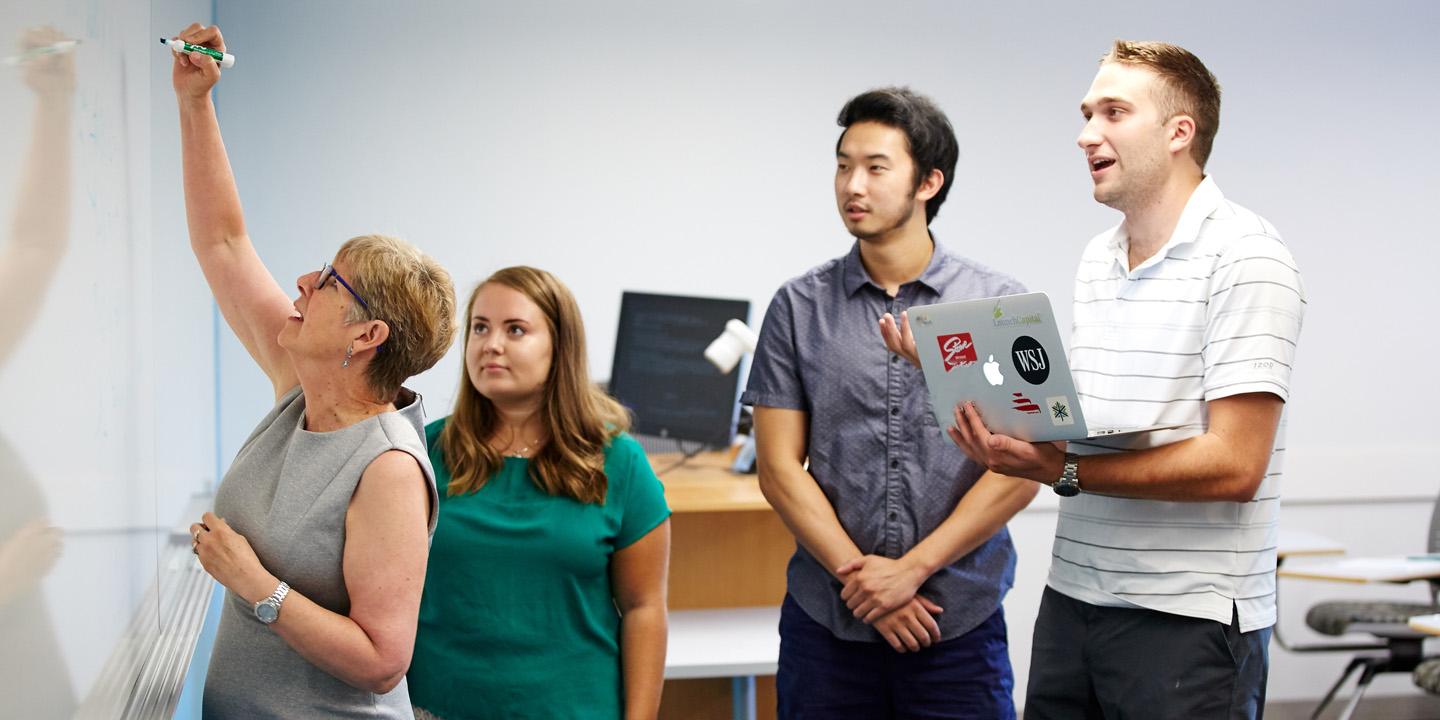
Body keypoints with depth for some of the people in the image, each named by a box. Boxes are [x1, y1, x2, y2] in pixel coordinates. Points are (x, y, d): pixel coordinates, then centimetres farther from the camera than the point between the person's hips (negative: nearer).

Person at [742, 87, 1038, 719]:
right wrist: (858, 573, -10)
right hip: (825, 621, 1)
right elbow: (780, 467, 0)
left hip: (958, 621, -1)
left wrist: (912, 567, -11)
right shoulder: (799, 307, 3)